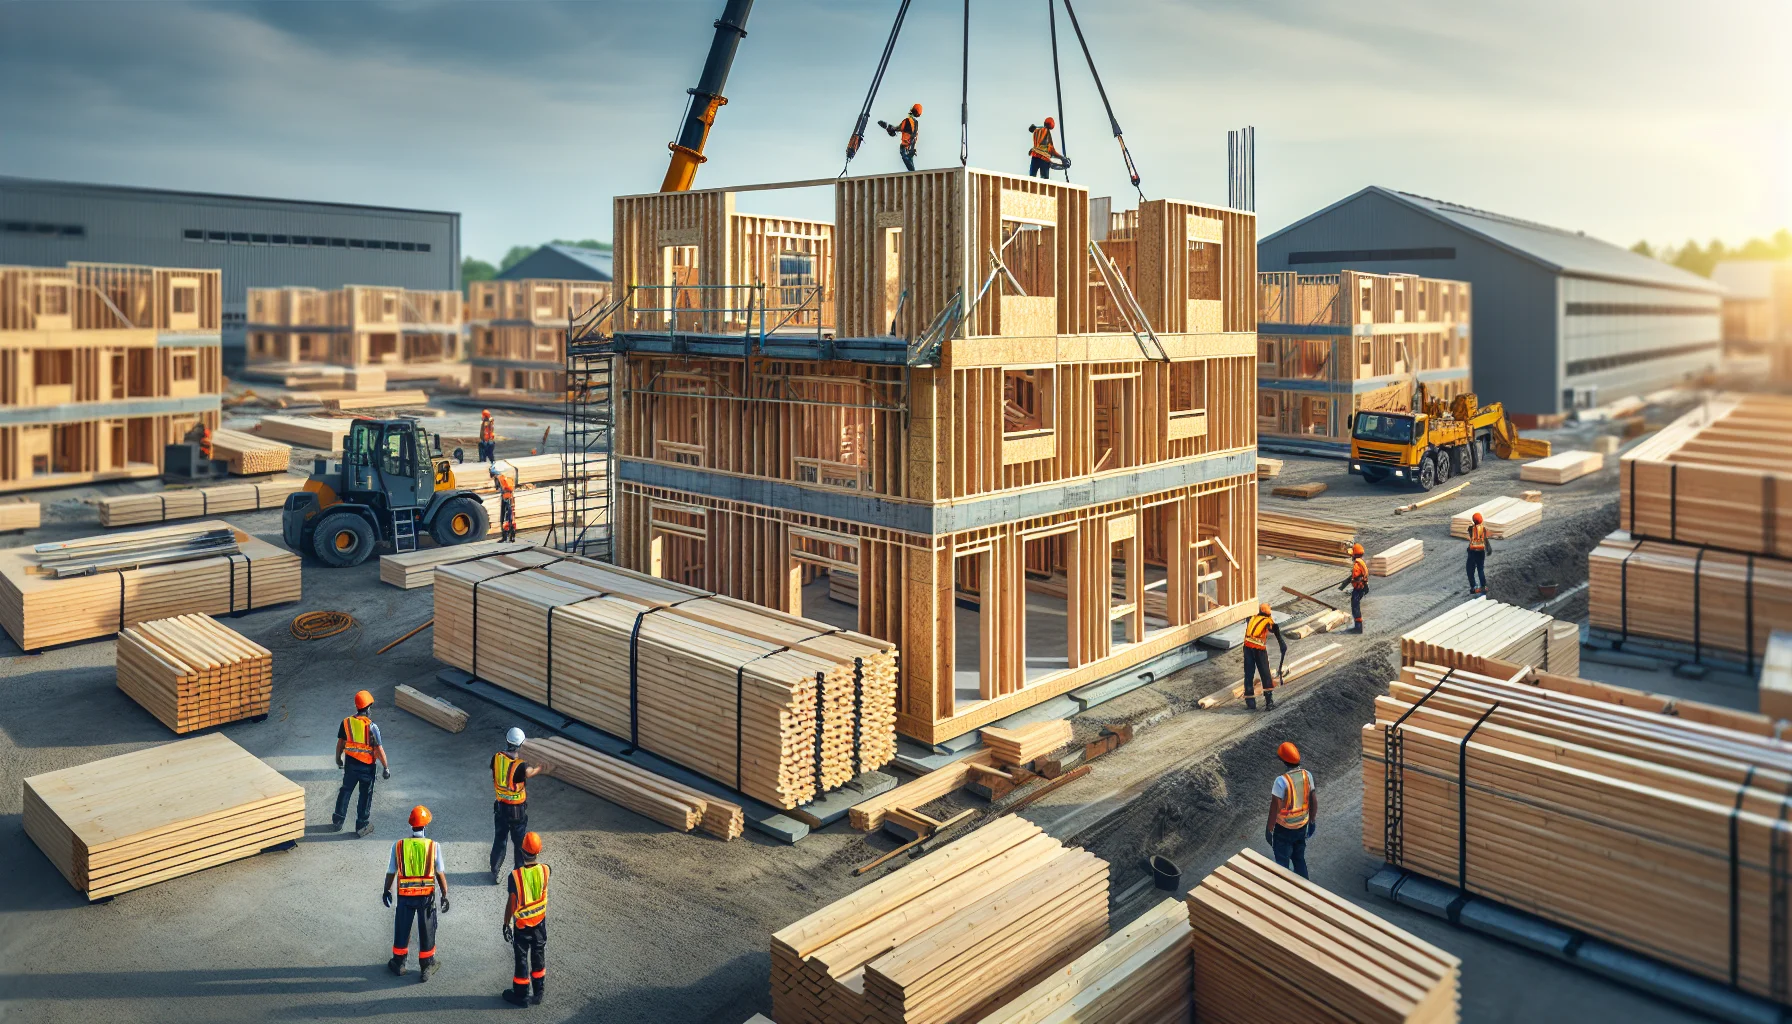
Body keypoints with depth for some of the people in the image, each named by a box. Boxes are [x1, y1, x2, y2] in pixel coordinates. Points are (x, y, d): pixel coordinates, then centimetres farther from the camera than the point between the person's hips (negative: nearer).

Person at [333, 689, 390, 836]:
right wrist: (386, 767, -9)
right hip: (367, 766, -4)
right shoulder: (371, 727, -21)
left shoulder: (346, 722, -7)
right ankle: (362, 826, 19)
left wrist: (338, 758, 22)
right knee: (365, 795, 10)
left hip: (350, 763, 4)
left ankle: (337, 821, 31)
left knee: (345, 790, 21)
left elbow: (340, 743, 4)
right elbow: (379, 750, -18)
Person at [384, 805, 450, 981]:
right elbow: (440, 873, -10)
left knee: (402, 929, 20)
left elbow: (391, 872, 1)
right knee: (427, 931, 13)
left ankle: (398, 963, 36)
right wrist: (445, 895, -2)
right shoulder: (433, 846, -12)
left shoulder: (398, 846, -8)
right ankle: (426, 967, 23)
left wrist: (386, 890, 17)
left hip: (405, 895, 1)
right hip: (427, 895, -1)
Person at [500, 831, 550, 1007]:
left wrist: (506, 923, -3)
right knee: (538, 955, 17)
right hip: (540, 920, 3)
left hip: (522, 923, -3)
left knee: (521, 958, 12)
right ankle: (538, 993, 28)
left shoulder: (515, 876, -25)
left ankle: (520, 995, 25)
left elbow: (511, 903, -16)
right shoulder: (545, 870, -15)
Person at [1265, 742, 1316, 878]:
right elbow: (1314, 802, 1)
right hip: (1302, 826, 6)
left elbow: (1275, 809, -22)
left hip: (1284, 829, -6)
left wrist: (1268, 830, -9)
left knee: (1282, 863, 12)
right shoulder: (1307, 775, -10)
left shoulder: (1281, 781, -28)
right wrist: (1311, 821, 17)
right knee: (1299, 859, 24)